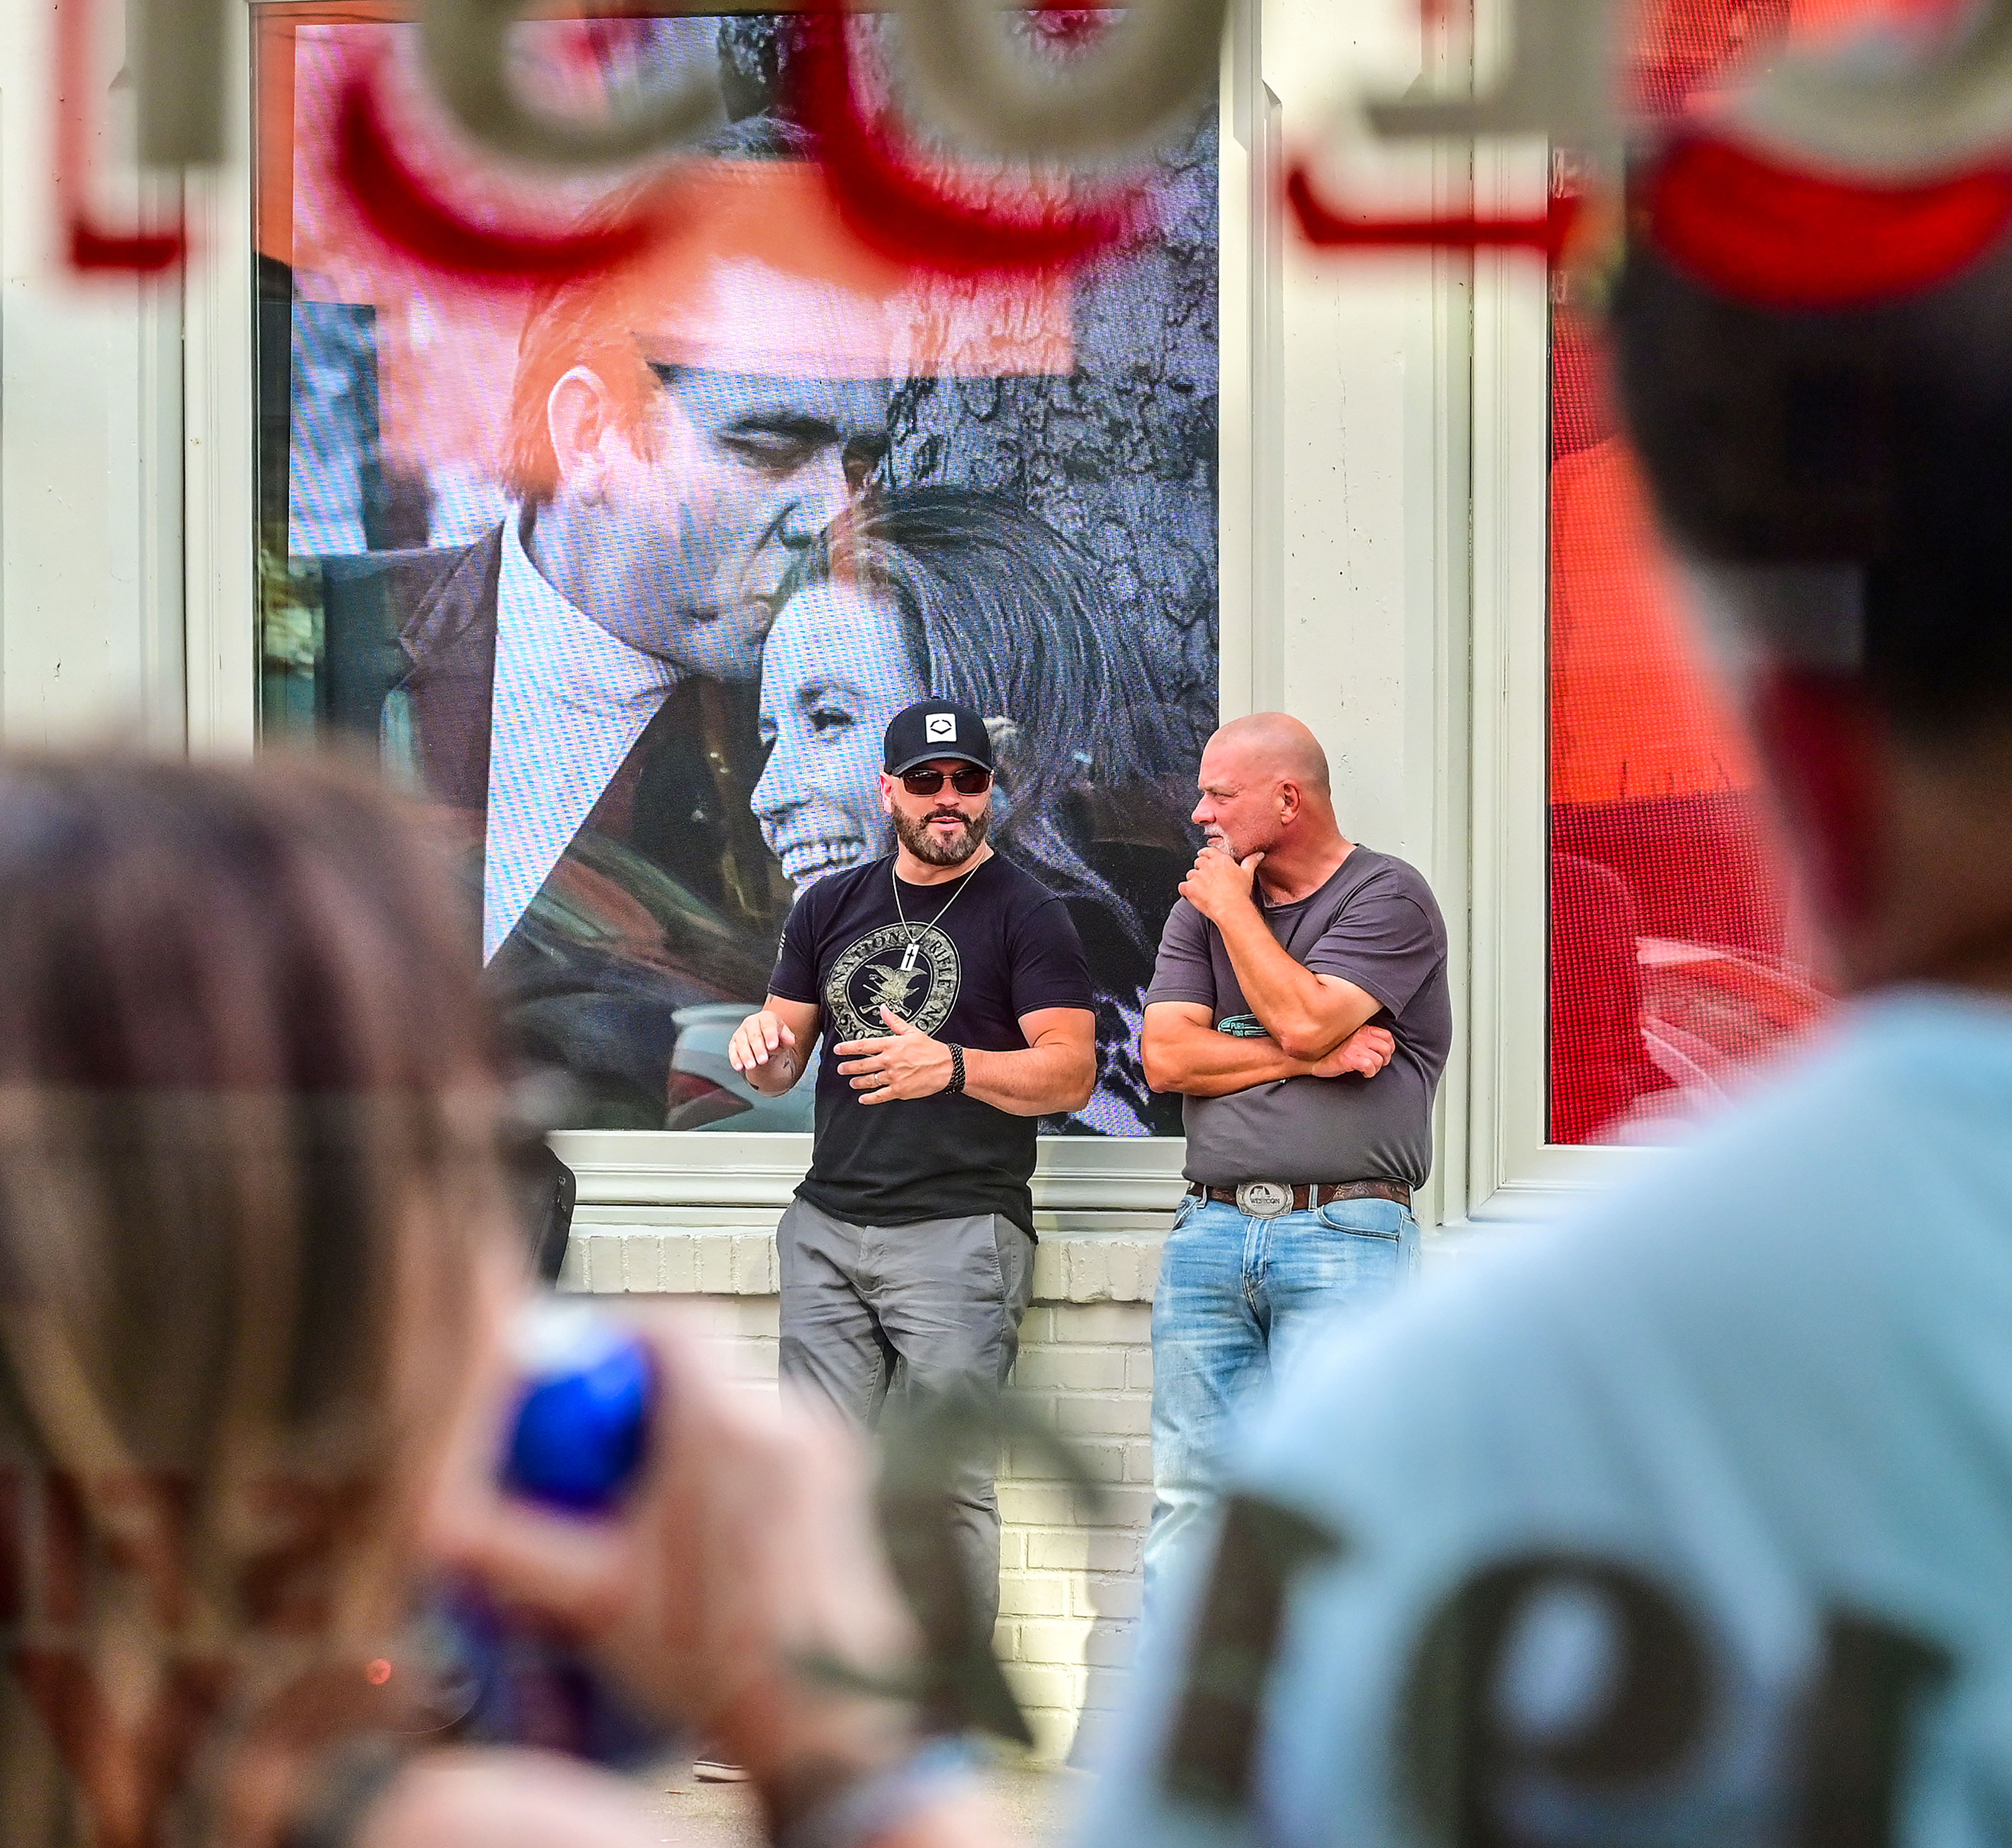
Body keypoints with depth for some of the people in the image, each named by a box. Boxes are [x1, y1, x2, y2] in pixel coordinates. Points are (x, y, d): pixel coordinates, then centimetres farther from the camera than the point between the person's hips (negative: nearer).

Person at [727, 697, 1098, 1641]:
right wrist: (760, 1045, -5)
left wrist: (952, 1068, -23)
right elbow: (783, 1055, 20)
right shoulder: (831, 906, 17)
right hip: (826, 1227, 5)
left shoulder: (1025, 914, 1)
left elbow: (1071, 1071, -7)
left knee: (950, 1486, -8)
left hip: (959, 1229, -5)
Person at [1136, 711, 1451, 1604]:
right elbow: (1166, 1056, 5)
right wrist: (1311, 1060, -6)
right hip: (1210, 1231, 5)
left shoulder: (1389, 897, 1)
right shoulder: (1204, 905, 18)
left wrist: (1234, 909, -1)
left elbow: (1304, 1019, -14)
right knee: (1187, 1494, 3)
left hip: (1345, 1236, -5)